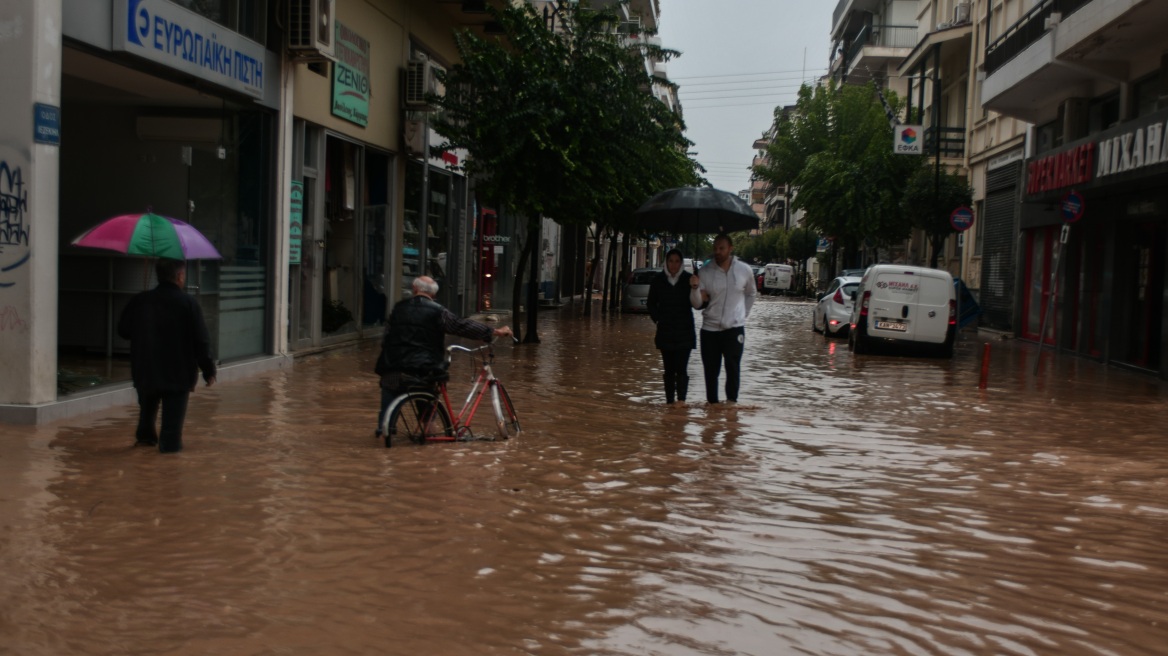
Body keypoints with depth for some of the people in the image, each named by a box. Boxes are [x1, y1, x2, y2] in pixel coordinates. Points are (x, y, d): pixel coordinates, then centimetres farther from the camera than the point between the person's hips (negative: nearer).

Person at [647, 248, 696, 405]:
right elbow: (651, 303, 15)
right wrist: (657, 319, 3)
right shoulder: (658, 280, 3)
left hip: (684, 332, -2)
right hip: (665, 332, 2)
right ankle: (669, 402, 13)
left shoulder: (689, 279, -1)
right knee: (669, 370, 8)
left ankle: (681, 400, -8)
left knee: (681, 369, -10)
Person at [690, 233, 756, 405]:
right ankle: (712, 403, 15)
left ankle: (732, 400, -10)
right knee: (710, 371, 5)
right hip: (710, 328, 1)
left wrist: (744, 314, 10)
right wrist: (695, 288, -24)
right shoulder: (705, 272, -3)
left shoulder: (745, 270, 0)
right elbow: (697, 304, -7)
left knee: (733, 366, -16)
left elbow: (750, 294, 18)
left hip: (735, 327, -1)